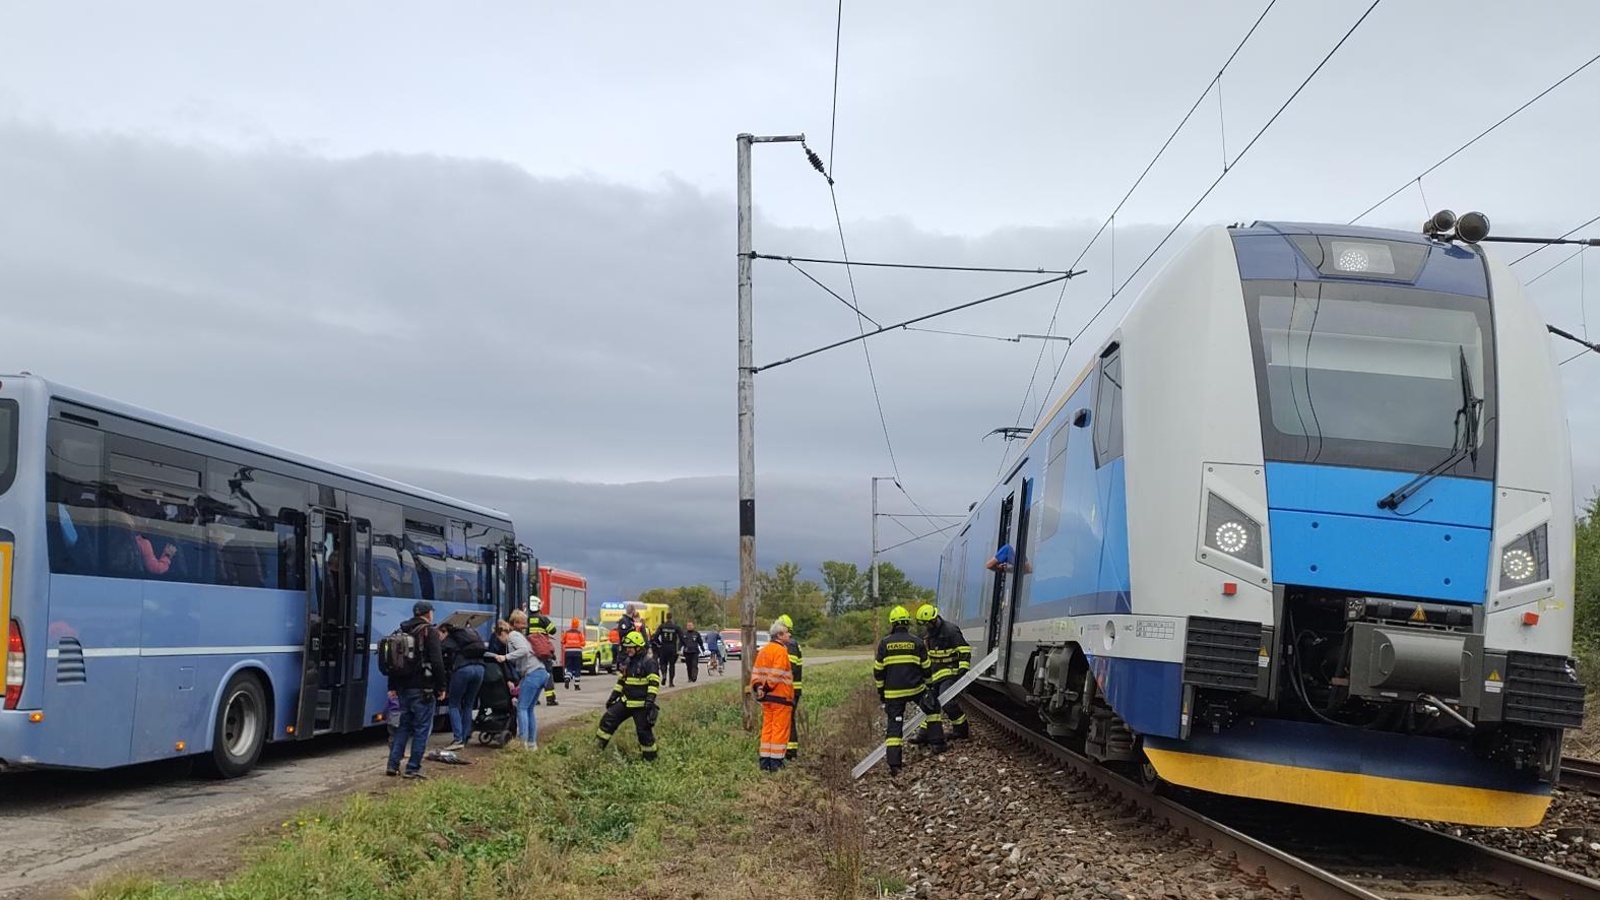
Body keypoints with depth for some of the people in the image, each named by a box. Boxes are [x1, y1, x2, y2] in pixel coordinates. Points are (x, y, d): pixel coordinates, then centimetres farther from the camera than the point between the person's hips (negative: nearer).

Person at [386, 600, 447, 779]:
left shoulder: (401, 632, 13)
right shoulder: (429, 632, -8)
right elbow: (437, 661, -14)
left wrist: (392, 687, 21)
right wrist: (441, 686, -8)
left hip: (403, 687, 7)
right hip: (422, 688, -7)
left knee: (404, 725, 16)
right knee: (422, 727, -1)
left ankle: (393, 764, 13)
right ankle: (413, 768, -4)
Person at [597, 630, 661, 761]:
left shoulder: (648, 662, -13)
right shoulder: (626, 662, 10)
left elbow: (654, 683, -17)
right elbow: (621, 681, 20)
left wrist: (650, 700, -25)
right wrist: (613, 696, 16)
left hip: (641, 705, -7)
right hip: (625, 701, 7)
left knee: (644, 731, -2)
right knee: (607, 721, 3)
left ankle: (650, 758, 11)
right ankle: (599, 748, 13)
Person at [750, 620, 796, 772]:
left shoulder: (763, 651, 13)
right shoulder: (781, 651, -13)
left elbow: (755, 672, 10)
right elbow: (776, 674, -19)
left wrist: (758, 687, 3)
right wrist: (767, 688, -9)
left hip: (766, 697, 8)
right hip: (780, 697, -8)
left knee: (767, 728, 13)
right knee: (780, 730, -1)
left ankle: (765, 762, 15)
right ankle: (776, 763, 0)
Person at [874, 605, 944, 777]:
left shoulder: (884, 643, 0)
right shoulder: (916, 642, 0)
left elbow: (878, 671, 2)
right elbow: (926, 668, 5)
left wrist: (881, 689, 14)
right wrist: (926, 682, 25)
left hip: (893, 692, 0)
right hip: (915, 688, 0)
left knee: (894, 724, 2)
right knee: (933, 709, 25)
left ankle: (894, 764, -5)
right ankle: (936, 743, 21)